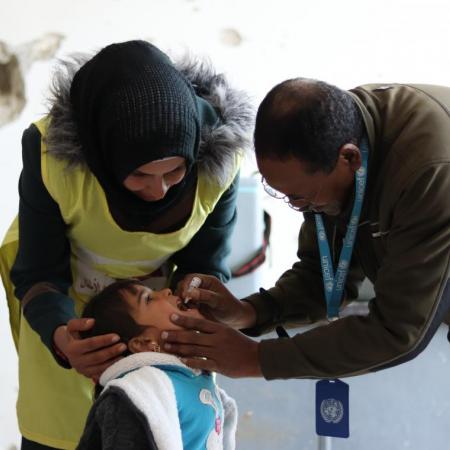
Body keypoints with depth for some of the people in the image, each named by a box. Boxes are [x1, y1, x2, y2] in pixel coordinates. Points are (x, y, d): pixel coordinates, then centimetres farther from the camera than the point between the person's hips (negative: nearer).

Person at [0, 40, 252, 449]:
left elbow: (205, 265, -11)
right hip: (68, 311, -1)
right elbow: (39, 275, -21)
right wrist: (60, 336, -41)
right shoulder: (51, 151, -31)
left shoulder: (220, 157, -26)